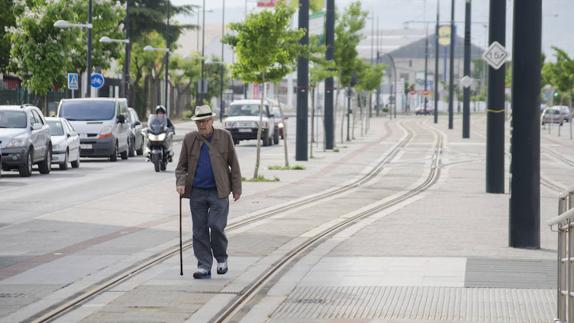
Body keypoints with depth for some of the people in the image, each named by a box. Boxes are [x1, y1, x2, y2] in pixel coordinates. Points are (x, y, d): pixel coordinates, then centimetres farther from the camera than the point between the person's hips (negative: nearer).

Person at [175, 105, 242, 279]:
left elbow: (233, 163, 7)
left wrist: (237, 188, 4)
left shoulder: (224, 137, 2)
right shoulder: (189, 139, 6)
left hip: (219, 192, -2)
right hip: (197, 192, 2)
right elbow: (181, 166, 11)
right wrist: (180, 183, -7)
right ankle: (204, 266, 8)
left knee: (216, 226, -12)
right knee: (200, 230, 2)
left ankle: (221, 258, 12)